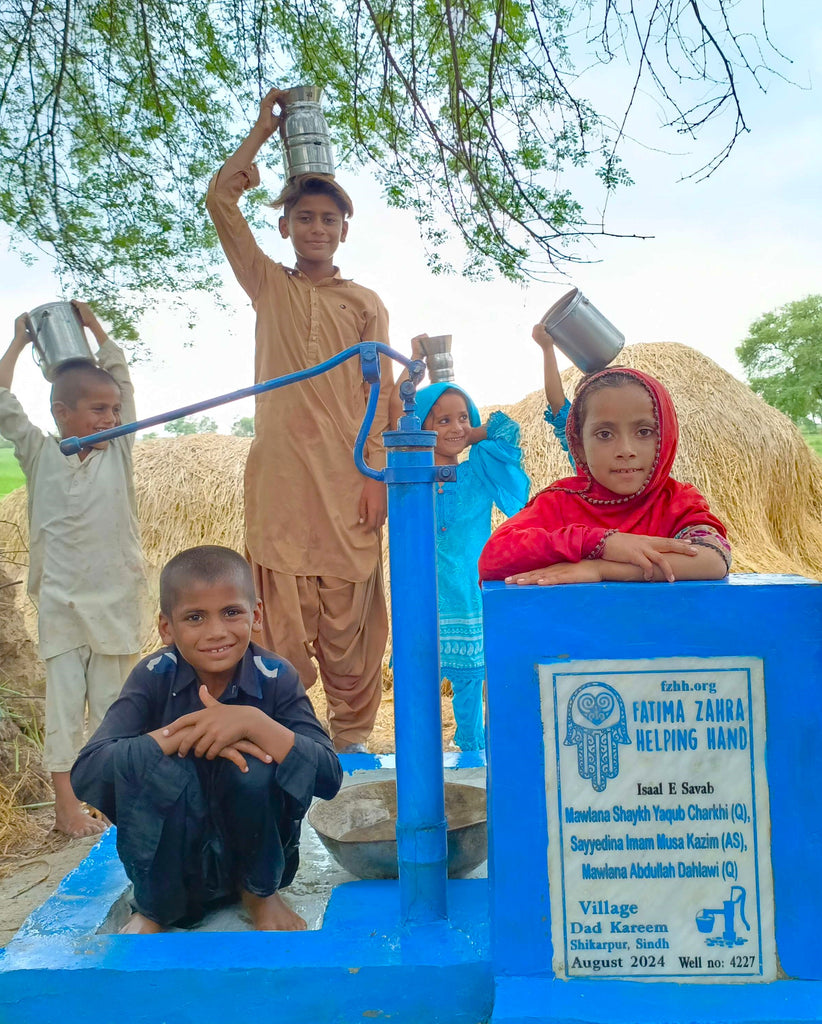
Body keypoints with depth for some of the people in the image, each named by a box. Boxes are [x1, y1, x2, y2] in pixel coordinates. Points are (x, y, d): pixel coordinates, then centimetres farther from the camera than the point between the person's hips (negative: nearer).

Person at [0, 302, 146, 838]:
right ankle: (67, 804, 12)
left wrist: (96, 327, 11)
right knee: (65, 702, 4)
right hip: (61, 601, -1)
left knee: (113, 702, 10)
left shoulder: (119, 452, 3)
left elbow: (123, 382, 6)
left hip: (116, 599, 1)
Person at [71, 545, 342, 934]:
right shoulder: (154, 677, -13)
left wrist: (253, 723, -35)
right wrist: (180, 736, -33)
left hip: (251, 852, 0)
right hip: (170, 860, 0)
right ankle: (152, 909, 0)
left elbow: (328, 778, -23)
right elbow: (85, 774, -23)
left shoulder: (276, 678, -14)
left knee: (256, 765, -29)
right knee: (157, 763, -28)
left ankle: (261, 891, 3)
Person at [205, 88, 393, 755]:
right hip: (281, 470, 1)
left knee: (351, 616, 1)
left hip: (348, 475, 0)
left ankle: (351, 736, 13)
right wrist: (266, 128, 14)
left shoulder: (366, 304, 12)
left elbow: (379, 393, 5)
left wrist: (378, 473, -4)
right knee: (281, 613, 0)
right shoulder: (269, 286, 14)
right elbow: (221, 199, 7)